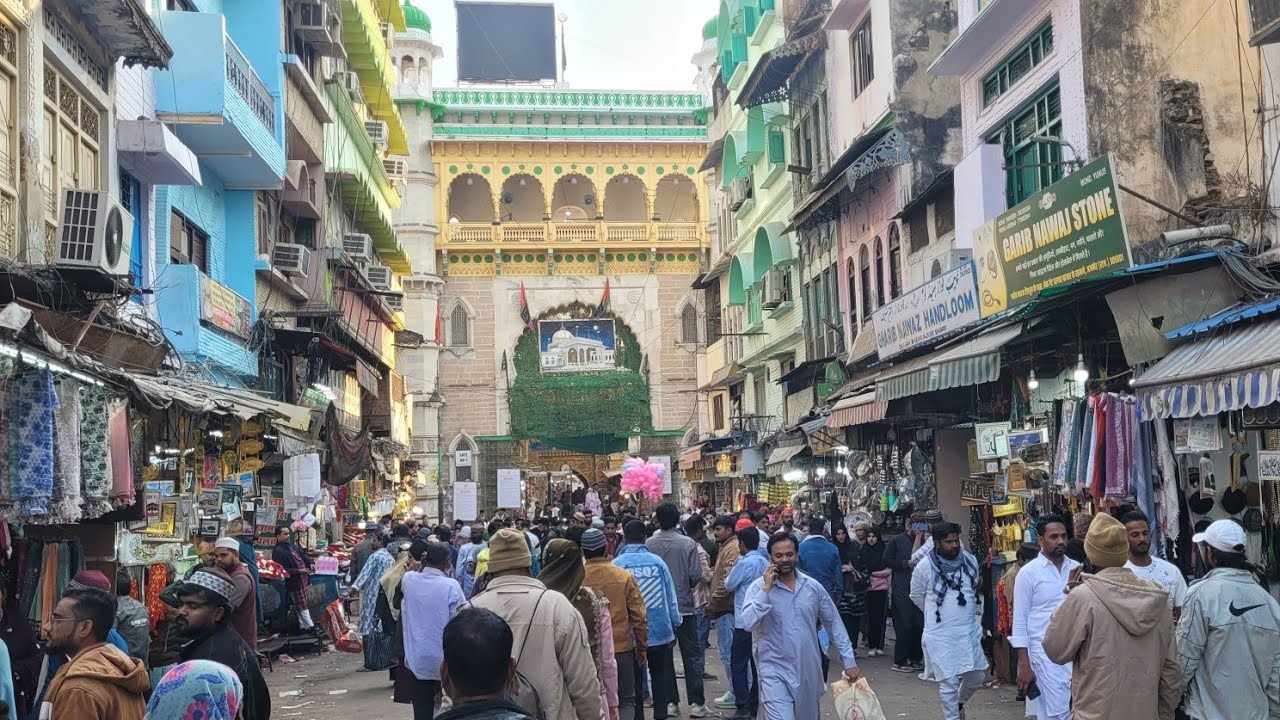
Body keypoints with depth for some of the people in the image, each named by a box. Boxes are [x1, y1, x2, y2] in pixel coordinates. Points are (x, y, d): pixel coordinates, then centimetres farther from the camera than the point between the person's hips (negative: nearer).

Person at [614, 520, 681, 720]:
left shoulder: (616, 564, -11)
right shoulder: (657, 561, -5)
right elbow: (671, 597, -1)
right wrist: (675, 625, 9)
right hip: (659, 630, 2)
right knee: (660, 677, 16)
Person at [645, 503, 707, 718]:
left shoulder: (649, 544, -8)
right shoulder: (688, 544, -12)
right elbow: (696, 575, -12)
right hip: (684, 606, -1)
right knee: (692, 656, 6)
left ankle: (670, 702, 13)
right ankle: (696, 703, 5)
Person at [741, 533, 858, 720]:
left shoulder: (812, 586, 3)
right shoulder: (758, 587, -7)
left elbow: (834, 623, 10)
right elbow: (749, 622, -22)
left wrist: (849, 660, 8)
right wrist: (766, 589, -22)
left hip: (809, 670, 4)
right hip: (775, 671, -4)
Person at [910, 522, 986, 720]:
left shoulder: (970, 560, -1)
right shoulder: (925, 566, -12)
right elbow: (916, 596, 5)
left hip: (969, 630, 4)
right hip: (940, 635, -4)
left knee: (977, 677, 12)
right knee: (949, 682, -1)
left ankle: (959, 703, 41)